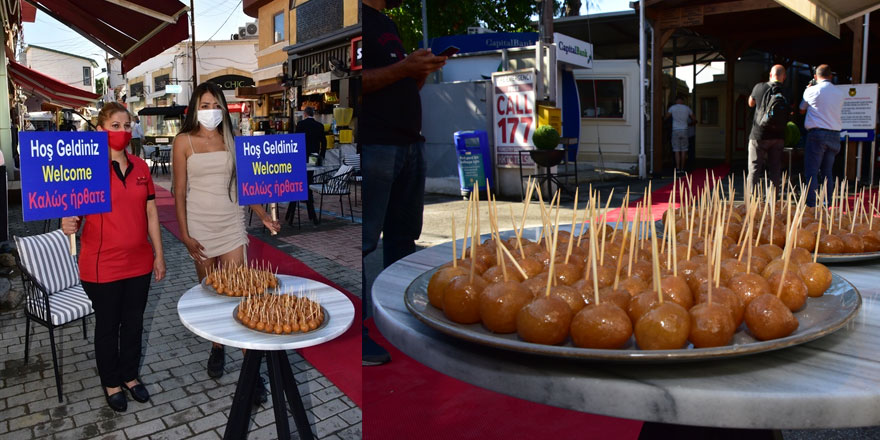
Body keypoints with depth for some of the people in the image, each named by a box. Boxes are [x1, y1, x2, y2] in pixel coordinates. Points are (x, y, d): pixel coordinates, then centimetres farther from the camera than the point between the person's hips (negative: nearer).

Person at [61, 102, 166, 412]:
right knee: (108, 325, 12)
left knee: (134, 322, 17)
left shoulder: (140, 166, 4)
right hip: (102, 265, -4)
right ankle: (111, 383, 31)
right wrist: (69, 225, -34)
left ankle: (130, 376, 36)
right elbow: (75, 210, -10)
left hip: (139, 262, 4)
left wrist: (159, 254, 8)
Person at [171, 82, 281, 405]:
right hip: (200, 227, -1)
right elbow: (180, 192, -1)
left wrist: (263, 216, 6)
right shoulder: (184, 142, 1)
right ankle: (217, 349, 30)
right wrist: (184, 234, -7)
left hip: (231, 224, 1)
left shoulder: (230, 140, 8)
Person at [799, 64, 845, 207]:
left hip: (817, 133, -5)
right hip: (835, 135, 5)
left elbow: (802, 110, 9)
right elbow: (836, 110, 17)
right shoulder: (839, 93, 9)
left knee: (811, 172, -4)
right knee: (827, 172, 13)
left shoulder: (812, 91, -4)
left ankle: (811, 204, -8)